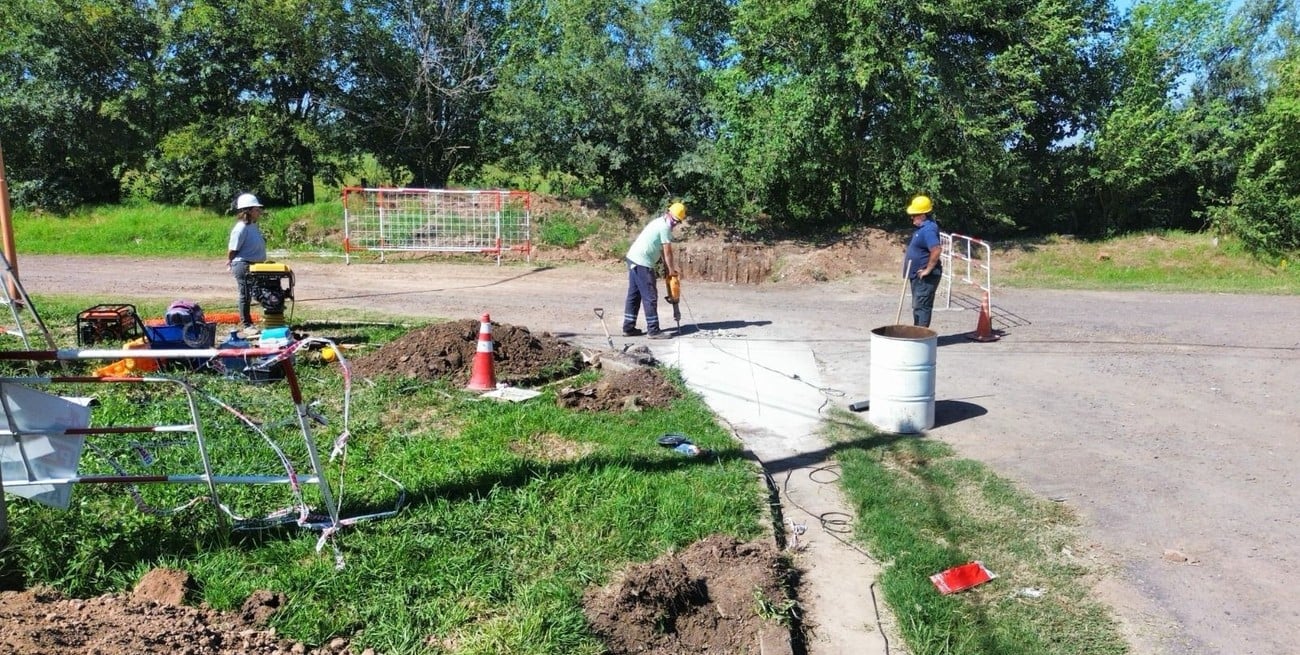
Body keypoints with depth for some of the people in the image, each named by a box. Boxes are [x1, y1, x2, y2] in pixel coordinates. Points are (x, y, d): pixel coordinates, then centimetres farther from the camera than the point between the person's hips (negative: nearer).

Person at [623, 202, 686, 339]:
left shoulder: (659, 222, 18)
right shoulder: (665, 227, -13)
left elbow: (662, 250, 17)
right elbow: (667, 252, -10)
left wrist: (667, 266, 12)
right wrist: (672, 270, 0)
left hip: (633, 259, 10)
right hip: (643, 263, -10)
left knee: (634, 295, 13)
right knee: (650, 297, -4)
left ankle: (628, 328, 17)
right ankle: (653, 330, 0)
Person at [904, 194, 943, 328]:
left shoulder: (928, 229, -22)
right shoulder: (922, 227, 11)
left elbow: (937, 250, -33)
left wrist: (928, 270, -25)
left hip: (925, 277, -11)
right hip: (917, 276, 11)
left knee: (921, 307, -8)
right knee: (918, 306, 17)